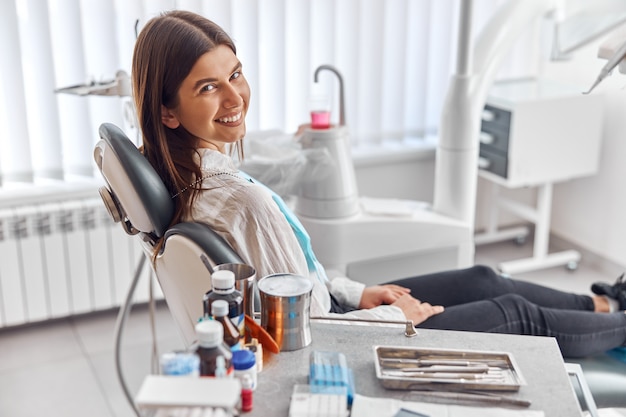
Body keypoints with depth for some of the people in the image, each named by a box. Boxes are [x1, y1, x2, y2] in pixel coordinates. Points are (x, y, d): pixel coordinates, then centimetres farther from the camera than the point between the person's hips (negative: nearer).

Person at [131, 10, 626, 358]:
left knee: (480, 279, 20)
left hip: (330, 306, 8)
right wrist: (398, 316, -10)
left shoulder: (194, 176, -6)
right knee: (519, 315, 9)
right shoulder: (245, 201, -36)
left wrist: (358, 292, 7)